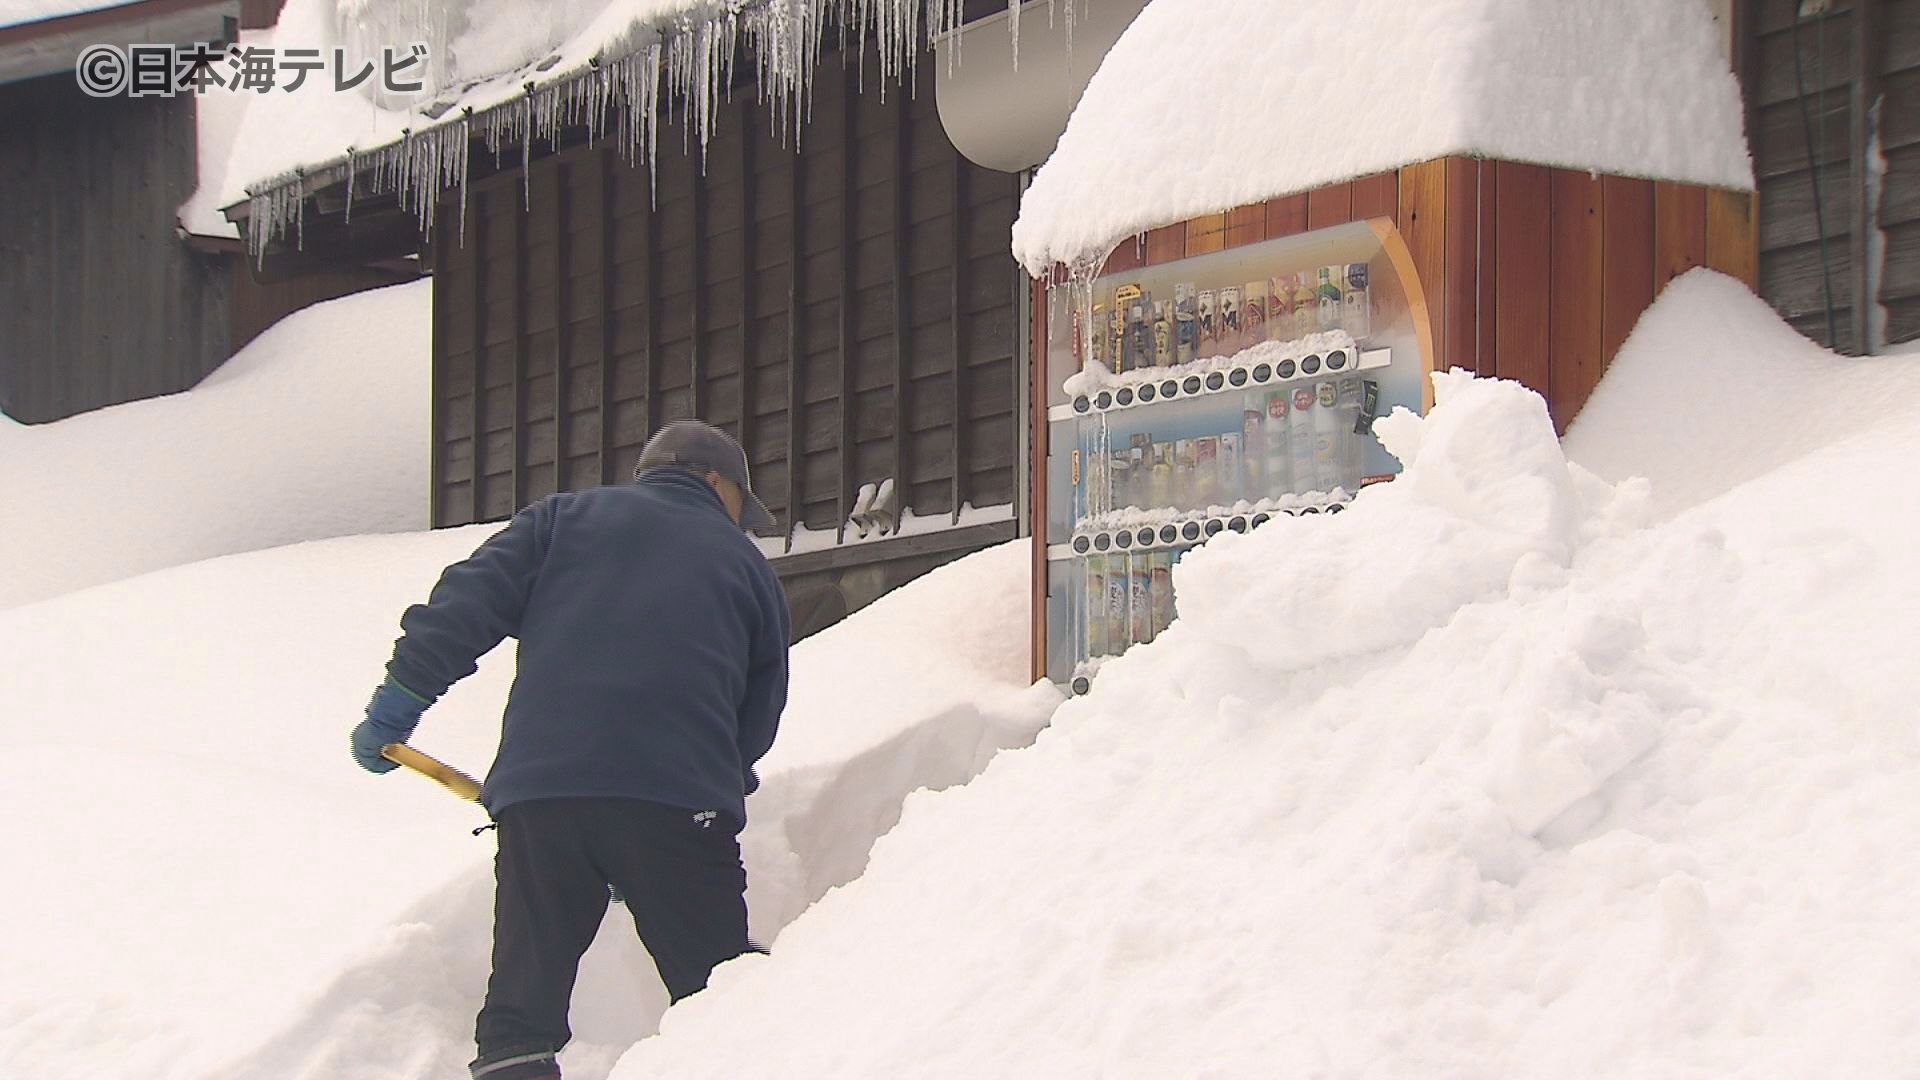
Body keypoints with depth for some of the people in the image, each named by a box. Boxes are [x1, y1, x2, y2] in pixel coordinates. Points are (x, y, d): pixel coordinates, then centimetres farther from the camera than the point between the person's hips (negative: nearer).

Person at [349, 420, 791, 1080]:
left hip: (537, 786, 1)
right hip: (682, 798, -1)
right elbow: (760, 716, 21)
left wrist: (400, 697, 11)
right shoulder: (745, 563, 21)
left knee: (522, 1001, 6)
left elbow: (468, 604, 8)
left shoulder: (564, 518, 20)